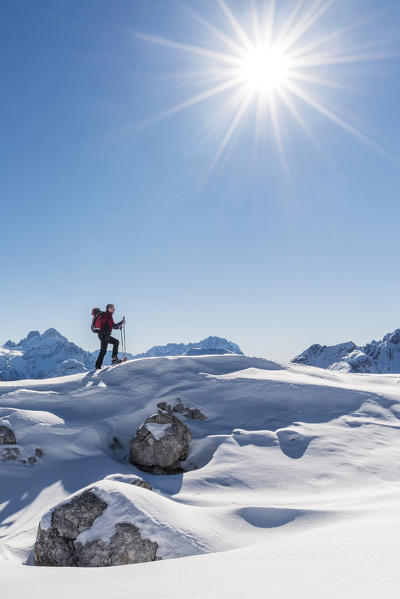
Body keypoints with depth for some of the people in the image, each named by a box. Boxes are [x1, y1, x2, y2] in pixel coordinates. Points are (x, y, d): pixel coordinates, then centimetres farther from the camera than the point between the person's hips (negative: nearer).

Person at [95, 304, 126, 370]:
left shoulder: (107, 315, 18)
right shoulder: (108, 315, -13)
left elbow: (110, 325, 25)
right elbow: (113, 325, -19)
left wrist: (118, 326, 13)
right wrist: (121, 322, -10)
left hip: (106, 335, 10)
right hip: (104, 335, -10)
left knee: (116, 342, 18)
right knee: (103, 351, -8)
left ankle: (114, 358, 14)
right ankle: (98, 366, -6)